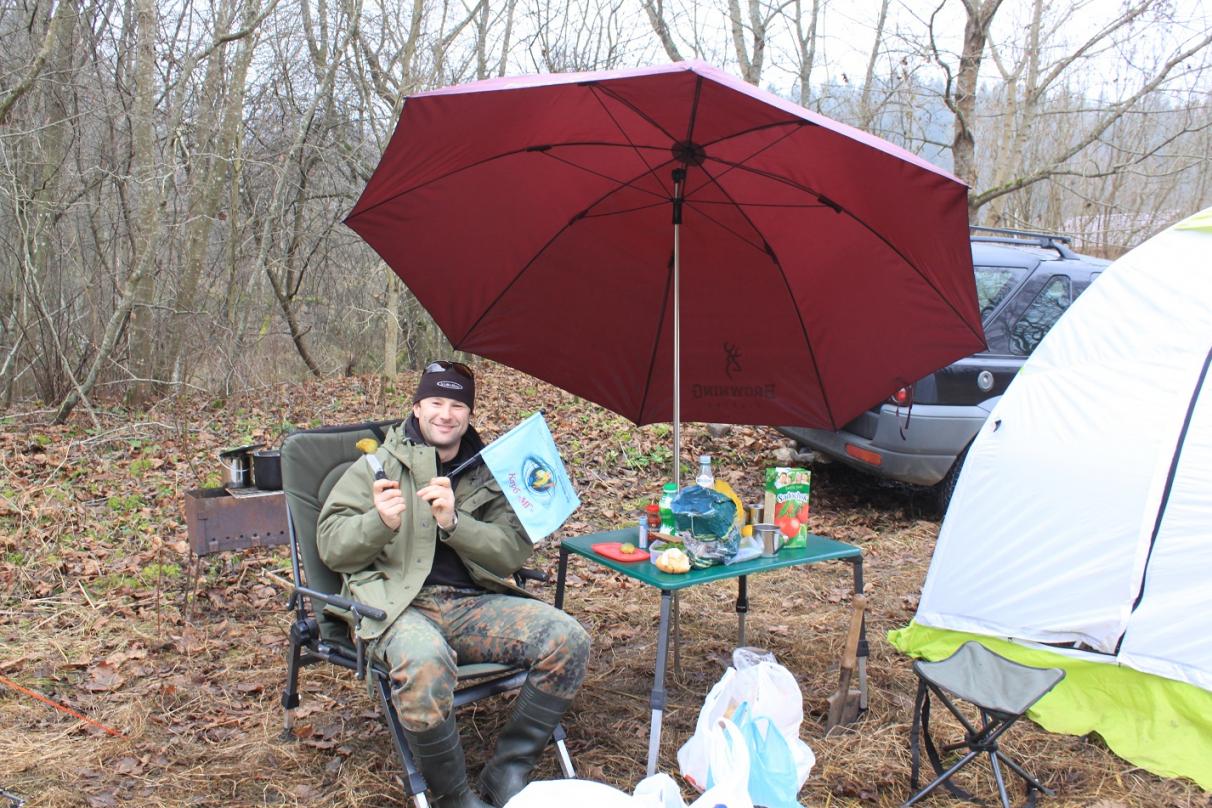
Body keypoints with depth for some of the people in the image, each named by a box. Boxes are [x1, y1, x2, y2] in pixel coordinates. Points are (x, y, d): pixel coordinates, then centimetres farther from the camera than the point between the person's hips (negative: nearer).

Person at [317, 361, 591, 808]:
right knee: (424, 662, -39)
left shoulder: (487, 472, 14)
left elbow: (515, 550, 2)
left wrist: (453, 522, -14)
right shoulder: (379, 465, 8)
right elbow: (331, 547, 2)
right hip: (399, 604, -3)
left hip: (478, 603, 4)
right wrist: (380, 523, -18)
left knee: (567, 638, -21)